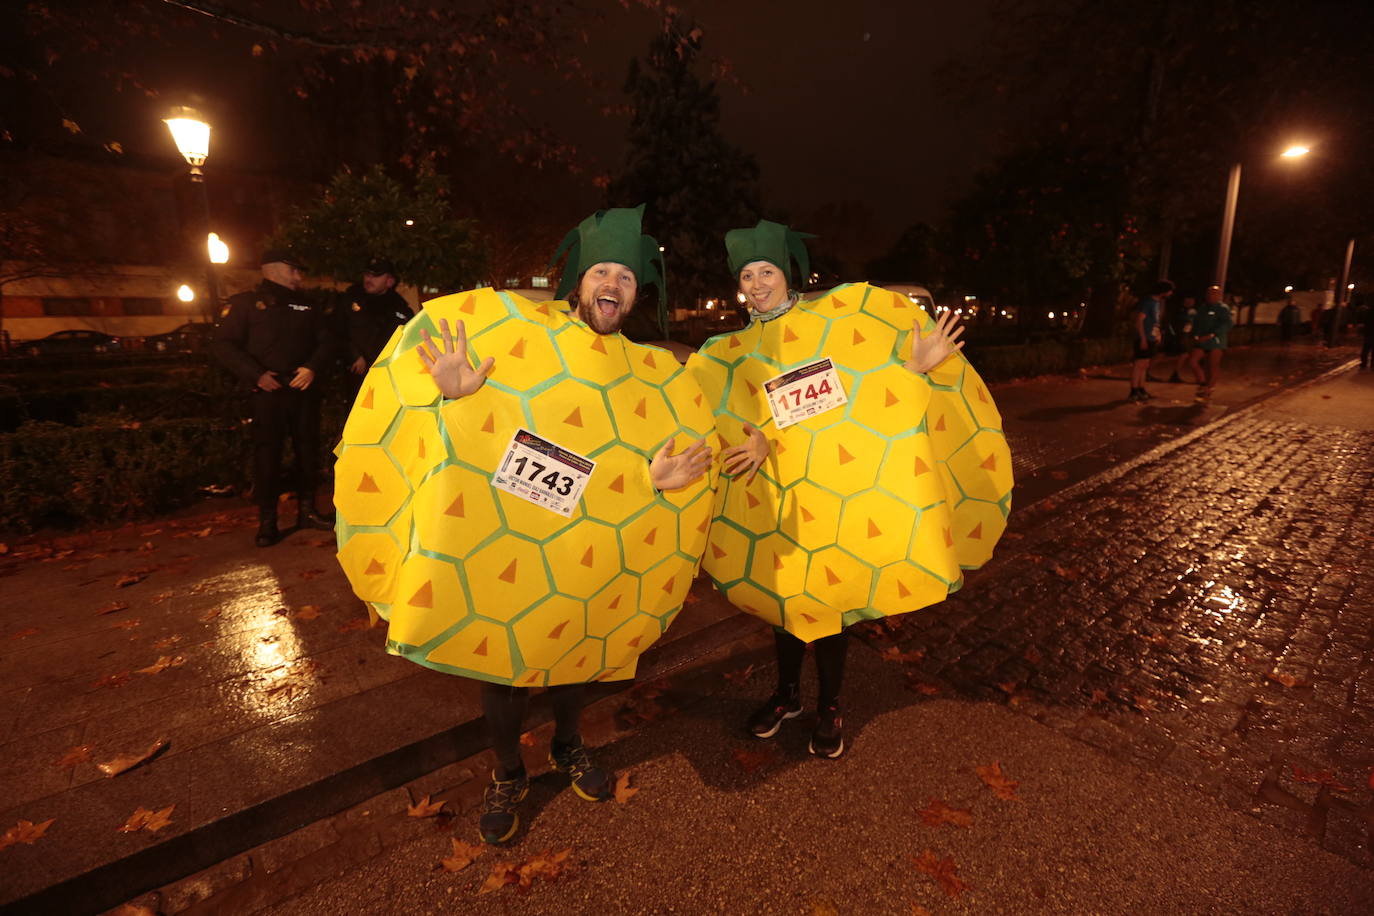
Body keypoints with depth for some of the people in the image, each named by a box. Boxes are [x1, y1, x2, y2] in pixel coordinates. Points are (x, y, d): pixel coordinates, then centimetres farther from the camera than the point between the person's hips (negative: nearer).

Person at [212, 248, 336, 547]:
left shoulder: (309, 306, 15)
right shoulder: (245, 303, 3)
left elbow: (326, 341, 11)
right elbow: (222, 346, -3)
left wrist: (312, 368, -8)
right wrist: (256, 375, -14)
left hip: (304, 390, 4)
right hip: (266, 392, -4)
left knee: (308, 448, 8)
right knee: (267, 453, -1)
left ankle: (307, 510, 20)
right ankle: (267, 521, 7)